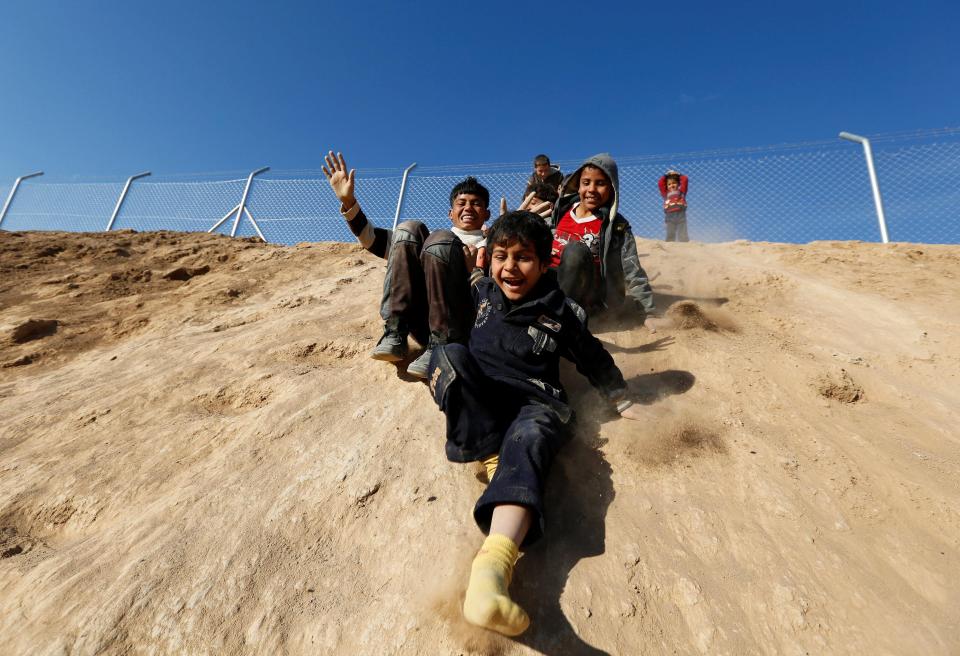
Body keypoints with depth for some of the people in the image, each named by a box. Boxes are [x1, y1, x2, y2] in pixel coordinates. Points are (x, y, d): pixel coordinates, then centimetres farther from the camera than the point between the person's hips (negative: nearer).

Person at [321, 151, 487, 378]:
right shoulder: (432, 243, 32)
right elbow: (373, 240, 24)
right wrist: (348, 201, 12)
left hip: (459, 327, -2)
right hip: (422, 322, 3)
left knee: (441, 240, -22)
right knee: (410, 229, -9)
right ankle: (395, 335, -21)